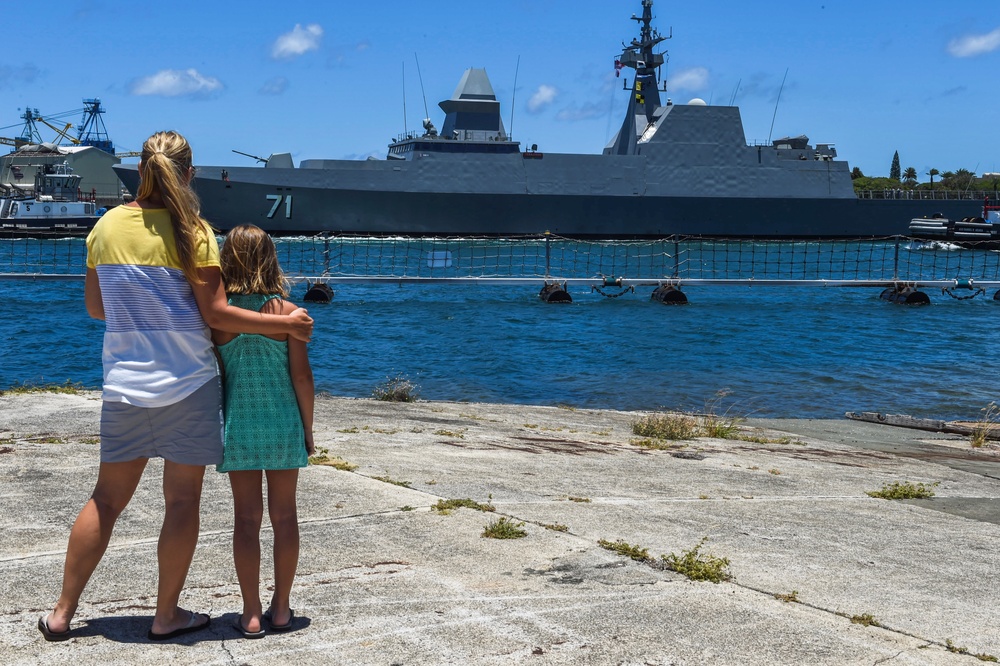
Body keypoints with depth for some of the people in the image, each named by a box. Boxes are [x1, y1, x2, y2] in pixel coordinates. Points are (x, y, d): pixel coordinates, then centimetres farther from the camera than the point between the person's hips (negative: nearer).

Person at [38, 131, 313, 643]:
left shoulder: (107, 226, 4)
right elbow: (216, 314, -12)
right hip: (187, 386, -4)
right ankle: (167, 616, 16)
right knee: (182, 500, 8)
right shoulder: (191, 231, -10)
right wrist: (286, 324, -6)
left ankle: (62, 614, 18)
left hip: (125, 384, 4)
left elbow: (95, 307, 11)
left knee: (107, 499, 14)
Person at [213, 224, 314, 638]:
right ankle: (281, 608, 18)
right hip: (283, 422, 0)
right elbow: (302, 375, -5)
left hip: (238, 425, 0)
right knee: (284, 515, 11)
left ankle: (251, 614, 10)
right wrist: (308, 428, 6)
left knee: (246, 518, 6)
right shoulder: (288, 312, -6)